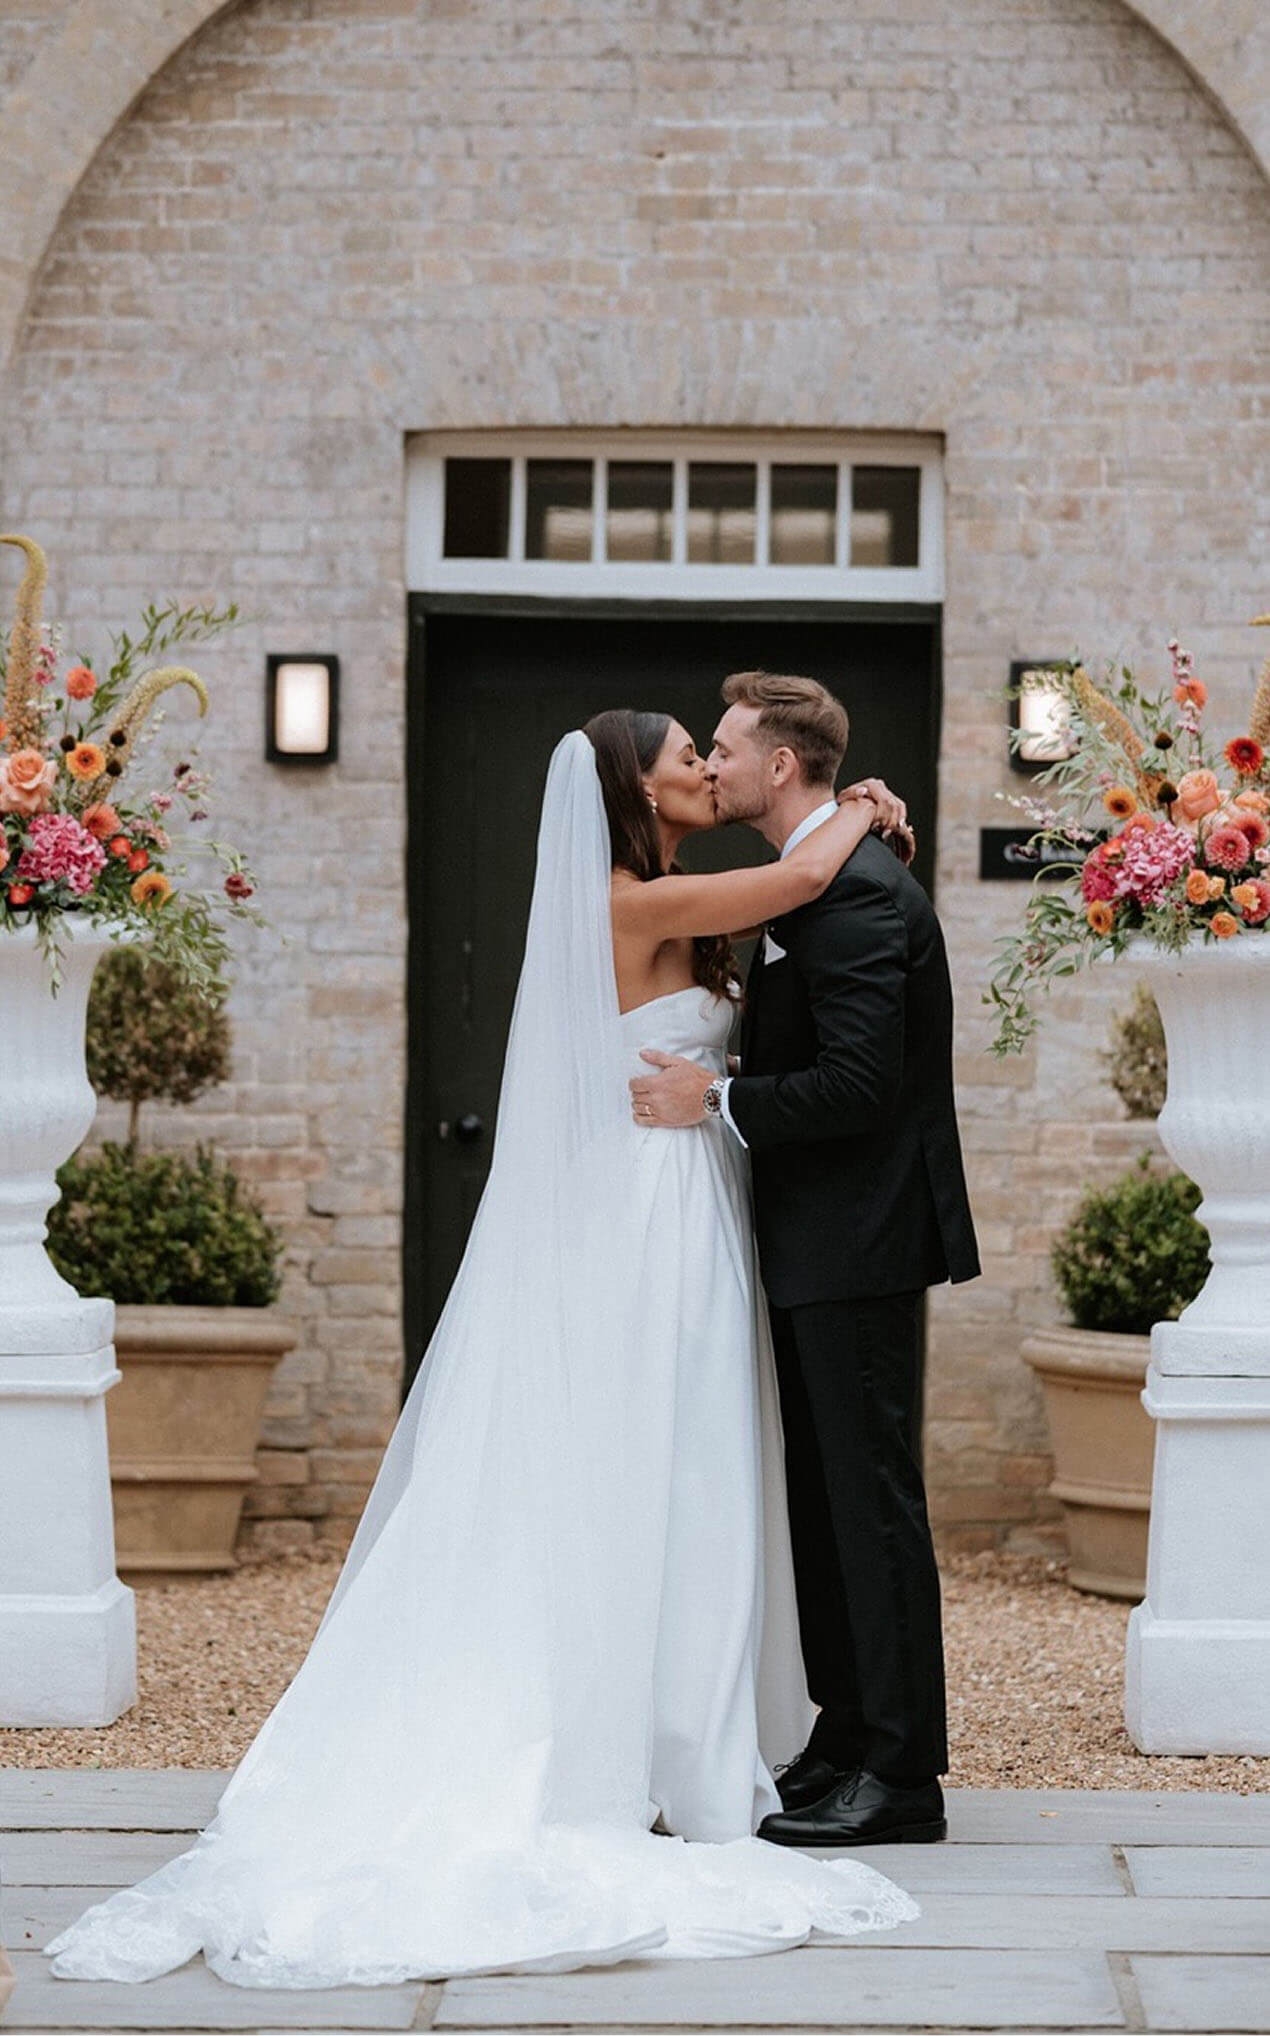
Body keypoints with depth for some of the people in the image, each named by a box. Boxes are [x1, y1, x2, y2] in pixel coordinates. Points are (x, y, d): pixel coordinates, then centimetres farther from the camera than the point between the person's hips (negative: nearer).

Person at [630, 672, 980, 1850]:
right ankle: (846, 1740, 23)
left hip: (856, 1244, -11)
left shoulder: (855, 892, -17)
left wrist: (717, 1102, -17)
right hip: (820, 1243, 11)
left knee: (871, 1499, -5)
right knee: (824, 1498, 15)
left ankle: (900, 1774, 0)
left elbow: (860, 1085, -24)